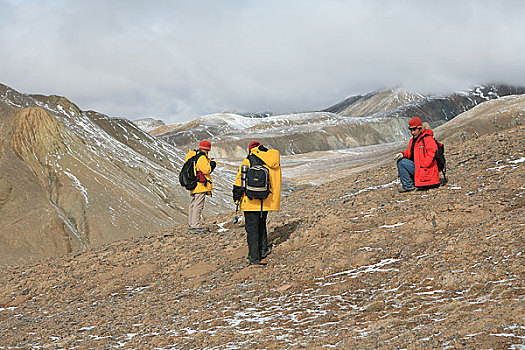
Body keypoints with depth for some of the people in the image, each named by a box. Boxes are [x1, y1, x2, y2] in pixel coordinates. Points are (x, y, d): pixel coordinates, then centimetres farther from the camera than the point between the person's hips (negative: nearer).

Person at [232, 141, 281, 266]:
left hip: (251, 202, -5)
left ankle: (254, 259, 1)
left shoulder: (248, 161, -8)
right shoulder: (274, 161, 5)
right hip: (267, 202, 5)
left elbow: (240, 180, -7)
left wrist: (236, 198, -2)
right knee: (261, 226, 22)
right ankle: (263, 255, 23)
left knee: (252, 229, 2)